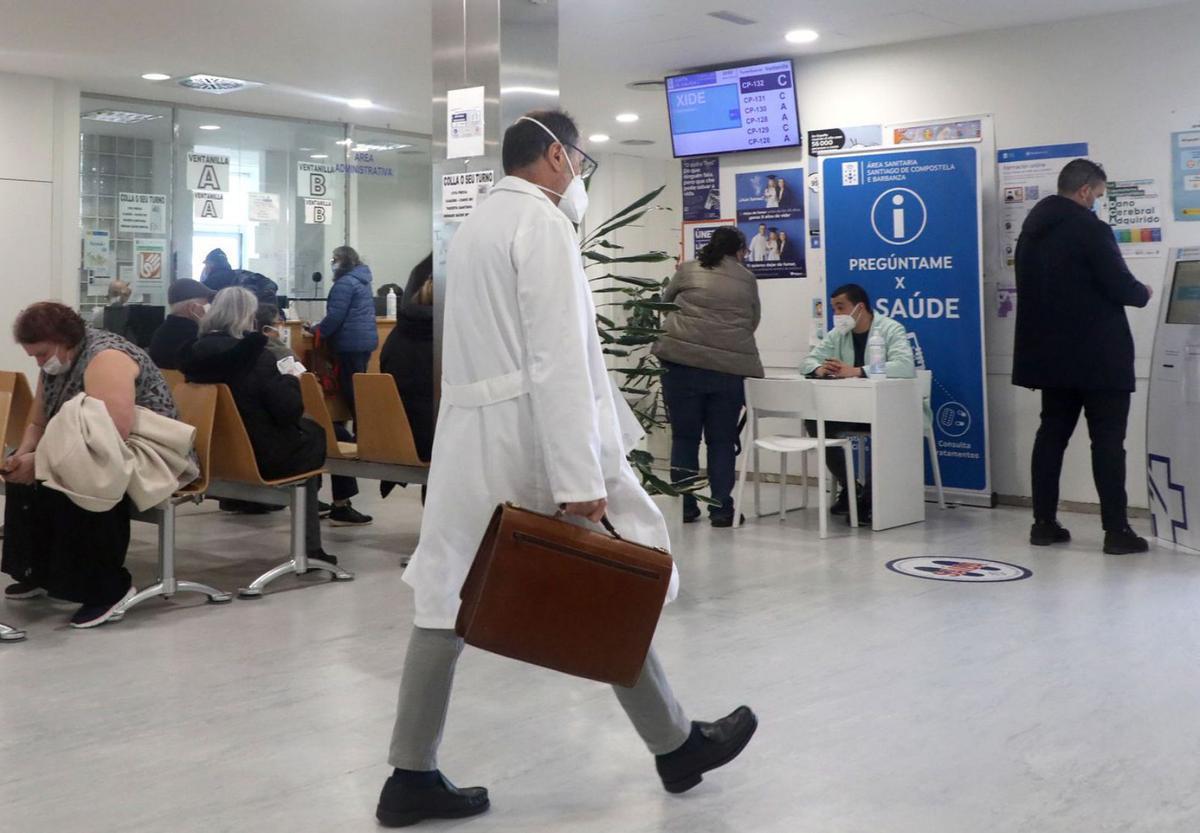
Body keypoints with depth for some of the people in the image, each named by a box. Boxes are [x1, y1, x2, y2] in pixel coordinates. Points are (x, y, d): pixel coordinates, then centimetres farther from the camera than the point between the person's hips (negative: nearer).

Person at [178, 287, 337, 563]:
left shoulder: (195, 351, 1)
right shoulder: (255, 356, -19)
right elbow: (291, 411, -17)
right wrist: (291, 381, 2)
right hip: (260, 457, -7)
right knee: (314, 433, 20)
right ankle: (309, 548, 25)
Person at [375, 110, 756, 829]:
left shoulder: (475, 226, 19)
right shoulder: (542, 223, -10)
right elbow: (557, 359, -20)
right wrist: (580, 481, -24)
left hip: (470, 434, 9)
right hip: (532, 432, -9)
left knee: (449, 600, 6)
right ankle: (676, 745, 18)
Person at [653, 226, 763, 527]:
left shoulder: (687, 271, 7)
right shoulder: (747, 279, 10)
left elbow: (666, 300, 22)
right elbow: (753, 321, 18)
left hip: (683, 363, 0)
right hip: (729, 368, 0)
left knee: (684, 437, 9)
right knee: (722, 440, 8)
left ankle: (684, 507, 12)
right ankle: (721, 509, 7)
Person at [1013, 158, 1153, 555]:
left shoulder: (1031, 230, 9)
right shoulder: (1090, 229, -15)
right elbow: (1120, 286, -16)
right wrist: (1143, 293, 7)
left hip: (1050, 354, 8)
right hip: (1097, 356, -7)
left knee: (1052, 433, 11)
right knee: (1107, 440, -2)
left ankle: (1044, 522, 13)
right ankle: (1116, 530, 0)